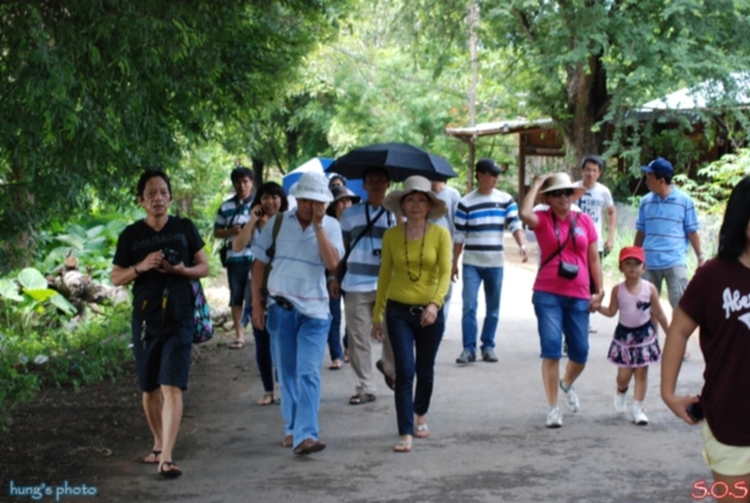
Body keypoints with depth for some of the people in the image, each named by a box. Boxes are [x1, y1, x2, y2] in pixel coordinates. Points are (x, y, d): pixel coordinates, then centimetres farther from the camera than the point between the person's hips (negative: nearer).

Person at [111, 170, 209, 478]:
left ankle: (166, 458, -16)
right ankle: (159, 445, 33)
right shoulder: (131, 235, 2)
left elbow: (204, 268, 7)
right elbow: (116, 278, 5)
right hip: (144, 319, 2)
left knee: (172, 388, -13)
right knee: (150, 389, 13)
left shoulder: (185, 229, 2)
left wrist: (181, 269, -13)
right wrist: (140, 267, -14)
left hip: (179, 319, -2)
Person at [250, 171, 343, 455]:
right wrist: (257, 304, 1)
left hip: (314, 310, -2)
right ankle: (293, 428, 23)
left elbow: (332, 263, -16)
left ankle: (306, 435, -17)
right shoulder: (278, 222, 1)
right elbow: (259, 264, 5)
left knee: (308, 373, -10)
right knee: (287, 373, 10)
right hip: (280, 307, 2)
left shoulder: (330, 226, -1)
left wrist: (318, 225, -17)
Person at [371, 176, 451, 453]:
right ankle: (406, 434, -6)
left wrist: (435, 303, -28)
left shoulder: (440, 234, -5)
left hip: (430, 312, 0)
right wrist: (377, 315, 8)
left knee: (425, 370, 15)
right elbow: (385, 275, 7)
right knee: (404, 372, -9)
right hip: (399, 311, 0)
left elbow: (445, 272, -12)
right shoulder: (391, 235, 0)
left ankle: (420, 414, 42)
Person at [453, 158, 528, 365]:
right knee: (469, 305, -7)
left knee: (493, 308, 8)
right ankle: (468, 348, -1)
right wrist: (454, 263, 4)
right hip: (471, 263, -2)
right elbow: (459, 235, 2)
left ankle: (488, 346, 18)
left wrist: (522, 245, -23)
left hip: (496, 263, 2)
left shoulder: (505, 200, 3)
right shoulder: (466, 202, -1)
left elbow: (515, 224, -5)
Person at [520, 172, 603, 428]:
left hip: (579, 296, 3)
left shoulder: (584, 221, 7)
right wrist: (536, 184, -12)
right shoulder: (542, 220, 0)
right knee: (551, 349, -9)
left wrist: (599, 290, 4)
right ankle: (553, 408, 0)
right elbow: (525, 213, -24)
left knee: (580, 353, 7)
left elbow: (594, 258, 10)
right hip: (548, 294, -3)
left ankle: (567, 384, 40)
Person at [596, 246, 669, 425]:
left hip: (644, 334, 0)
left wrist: (668, 333, 5)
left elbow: (659, 314, 0)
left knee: (641, 372, 3)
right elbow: (611, 312, 0)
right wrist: (597, 307, -18)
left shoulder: (649, 288, -10)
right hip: (624, 334, 0)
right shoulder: (618, 290, -8)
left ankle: (637, 408, 11)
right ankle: (621, 391, 38)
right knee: (623, 375, 3)